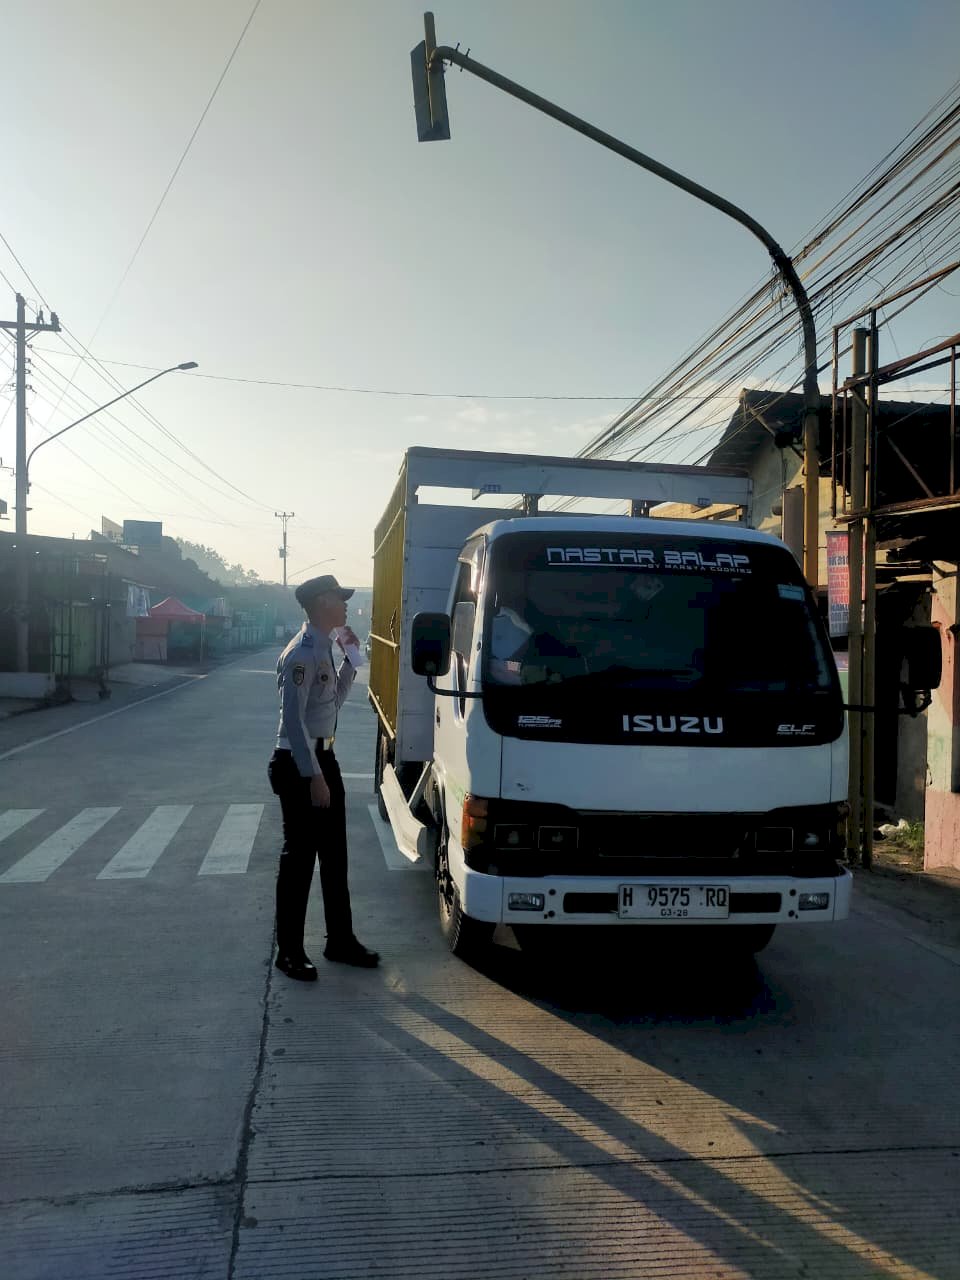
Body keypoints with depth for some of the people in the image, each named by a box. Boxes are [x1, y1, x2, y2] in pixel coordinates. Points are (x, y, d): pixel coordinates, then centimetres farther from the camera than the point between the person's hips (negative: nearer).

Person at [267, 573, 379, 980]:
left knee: (334, 853, 15)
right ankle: (289, 951, 12)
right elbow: (293, 721, -22)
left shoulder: (324, 648, 10)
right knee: (300, 856, -1)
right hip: (299, 764, -10)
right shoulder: (301, 653, -19)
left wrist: (351, 658, 11)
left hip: (324, 757, 10)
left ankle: (340, 939, 27)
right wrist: (313, 777, -23)